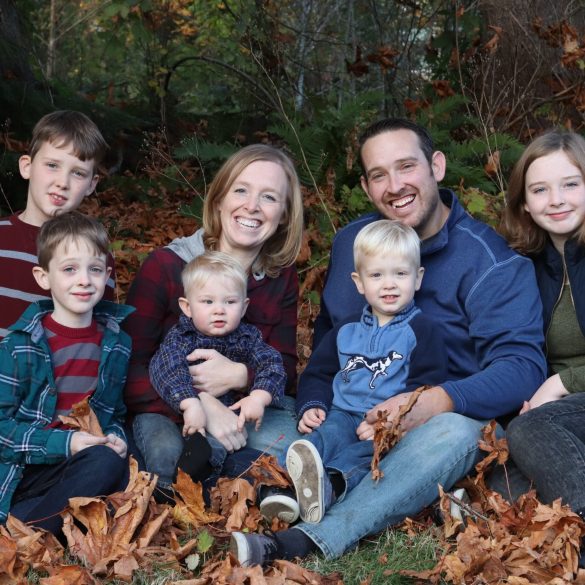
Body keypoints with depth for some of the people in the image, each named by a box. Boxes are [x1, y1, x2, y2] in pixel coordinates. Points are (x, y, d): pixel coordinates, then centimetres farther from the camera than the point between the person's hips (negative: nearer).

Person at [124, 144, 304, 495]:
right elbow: (130, 367, -13)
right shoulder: (164, 267, -10)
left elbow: (284, 366, 0)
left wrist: (238, 375, -25)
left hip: (249, 404, 3)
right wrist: (201, 403, -30)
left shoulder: (282, 278, 1)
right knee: (168, 454, -37)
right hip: (166, 409, -2)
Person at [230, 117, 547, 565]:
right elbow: (327, 340, 16)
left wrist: (437, 400, -36)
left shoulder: (491, 262, -10)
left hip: (448, 415, -4)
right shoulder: (351, 242, 6)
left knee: (453, 433, -39)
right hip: (357, 417, 5)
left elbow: (522, 367, -19)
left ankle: (305, 543, -51)